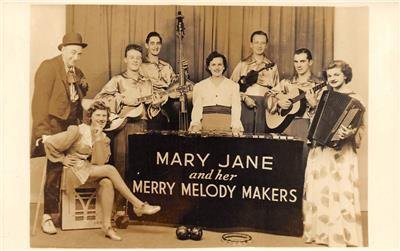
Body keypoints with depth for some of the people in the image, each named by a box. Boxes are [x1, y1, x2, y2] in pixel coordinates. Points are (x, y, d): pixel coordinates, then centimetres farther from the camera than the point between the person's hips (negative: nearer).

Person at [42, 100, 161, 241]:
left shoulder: (104, 138, 9)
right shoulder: (78, 131, -7)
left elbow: (99, 162, -6)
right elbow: (49, 142, -8)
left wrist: (98, 139, -12)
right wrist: (63, 159, -3)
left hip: (90, 169, 5)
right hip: (74, 170, -5)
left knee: (107, 182, -30)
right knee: (110, 170, -25)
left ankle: (107, 225, -28)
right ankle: (138, 205, -21)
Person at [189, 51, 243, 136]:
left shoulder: (233, 86, 12)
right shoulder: (199, 86, 14)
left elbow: (236, 109, 5)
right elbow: (197, 108, 8)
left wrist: (235, 127, -11)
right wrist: (195, 125, -9)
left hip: (226, 128, 0)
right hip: (205, 127, 1)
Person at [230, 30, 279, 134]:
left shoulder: (272, 66, 15)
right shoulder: (243, 64, 10)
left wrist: (269, 83, -2)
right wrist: (244, 98, -9)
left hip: (265, 105, 1)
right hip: (245, 104, -1)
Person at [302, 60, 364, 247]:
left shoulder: (354, 100, -3)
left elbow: (359, 126, -8)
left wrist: (349, 133, -27)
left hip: (340, 152, -6)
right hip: (320, 151, 6)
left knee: (339, 192, -7)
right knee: (318, 191, 8)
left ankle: (340, 235, 2)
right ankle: (320, 231, 19)